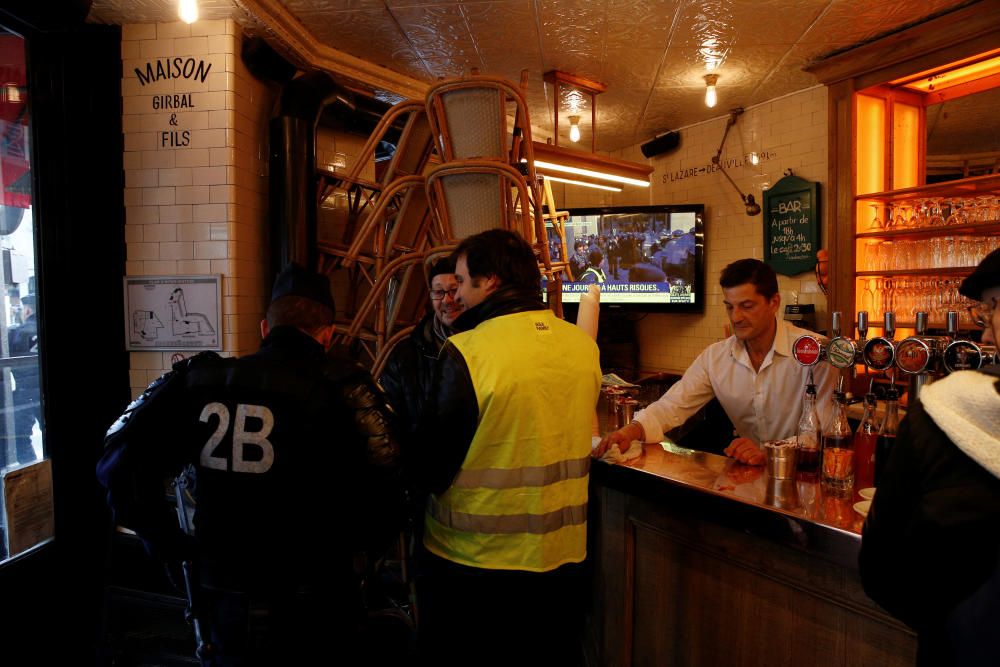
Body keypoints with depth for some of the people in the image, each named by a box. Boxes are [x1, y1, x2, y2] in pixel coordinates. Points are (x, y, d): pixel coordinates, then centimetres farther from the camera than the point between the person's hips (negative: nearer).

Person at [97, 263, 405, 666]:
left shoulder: (199, 379, -3)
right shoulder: (342, 387, -15)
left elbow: (119, 464, -4)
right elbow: (381, 488, -25)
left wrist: (167, 543, 6)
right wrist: (363, 546, -5)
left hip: (226, 603, 3)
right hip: (317, 608, -2)